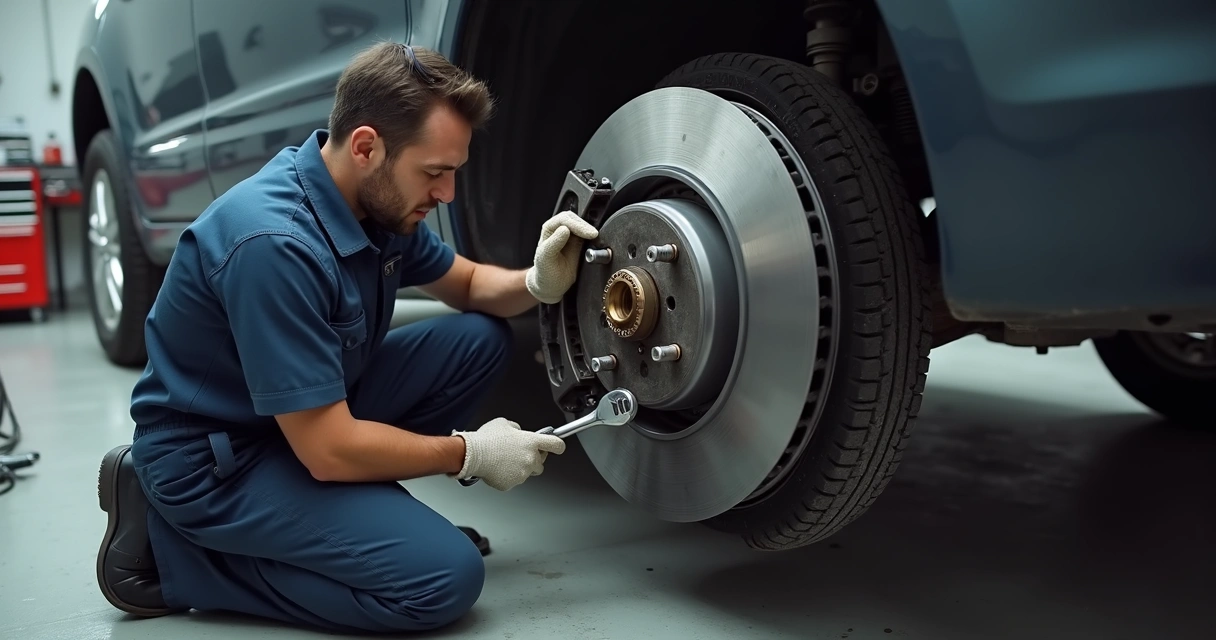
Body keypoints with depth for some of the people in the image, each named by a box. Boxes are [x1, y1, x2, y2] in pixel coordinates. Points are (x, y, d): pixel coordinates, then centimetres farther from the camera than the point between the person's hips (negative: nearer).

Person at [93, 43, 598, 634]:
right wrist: (471, 454, -14)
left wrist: (539, 282, -10)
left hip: (314, 411, 9)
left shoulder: (380, 199, -5)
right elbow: (328, 449, -28)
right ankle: (168, 549, -6)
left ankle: (358, 509, 3)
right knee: (446, 576, -20)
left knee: (481, 337, -1)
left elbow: (467, 285, 13)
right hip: (209, 459, -8)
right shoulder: (276, 243, -32)